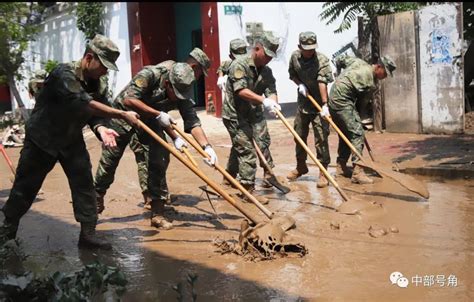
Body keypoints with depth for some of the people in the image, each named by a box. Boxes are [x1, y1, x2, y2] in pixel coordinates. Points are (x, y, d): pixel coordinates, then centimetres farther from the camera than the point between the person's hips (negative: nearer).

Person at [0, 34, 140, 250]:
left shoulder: (94, 82, -1)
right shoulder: (63, 75, -26)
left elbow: (93, 112, -2)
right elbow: (85, 103, -38)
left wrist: (100, 129, -25)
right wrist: (122, 115, -39)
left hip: (72, 140, 6)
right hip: (42, 138, -6)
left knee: (84, 183, -3)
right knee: (26, 185, 5)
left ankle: (88, 233, 2)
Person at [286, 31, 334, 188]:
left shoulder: (322, 60, -19)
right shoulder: (295, 56, -3)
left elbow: (322, 83, -30)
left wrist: (324, 105, -39)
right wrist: (299, 84, -7)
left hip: (318, 105, -5)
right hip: (303, 104, 5)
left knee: (321, 138, -6)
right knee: (299, 135, 15)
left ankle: (323, 173, 3)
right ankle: (301, 166, 35)